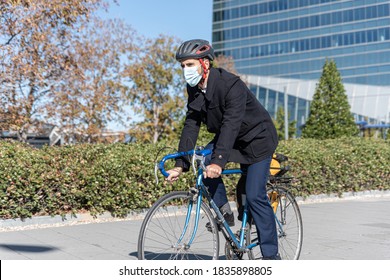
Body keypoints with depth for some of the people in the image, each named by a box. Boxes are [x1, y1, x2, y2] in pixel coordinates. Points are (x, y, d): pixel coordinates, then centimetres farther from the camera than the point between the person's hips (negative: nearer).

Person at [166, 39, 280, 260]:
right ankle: (224, 211, -2)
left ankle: (272, 255, 0)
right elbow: (191, 126, -10)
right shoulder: (194, 89, -7)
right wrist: (180, 165, -18)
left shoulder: (232, 85, -30)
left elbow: (231, 125, -39)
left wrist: (218, 162, -50)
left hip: (257, 138, -7)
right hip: (230, 139, 7)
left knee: (254, 196, -12)